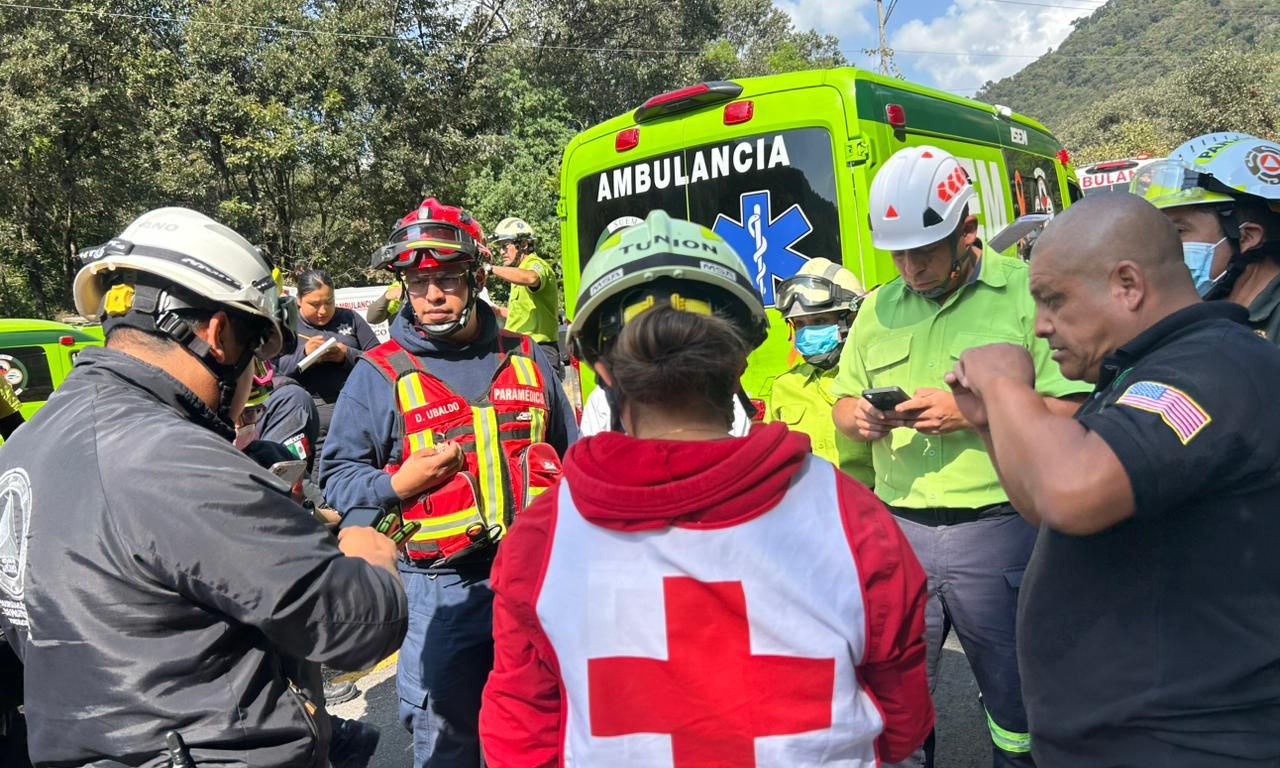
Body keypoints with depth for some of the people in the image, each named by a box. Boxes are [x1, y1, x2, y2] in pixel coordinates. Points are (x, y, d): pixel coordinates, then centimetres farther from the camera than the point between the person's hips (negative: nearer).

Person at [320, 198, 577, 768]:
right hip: (440, 588, -2)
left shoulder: (526, 359, 7)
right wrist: (397, 485, -18)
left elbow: (572, 460, 16)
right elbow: (336, 476, 0)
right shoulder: (380, 374, -2)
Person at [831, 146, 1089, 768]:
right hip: (898, 527, 4)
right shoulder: (878, 308, 12)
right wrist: (859, 419, -5)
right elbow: (844, 402, 18)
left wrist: (973, 413, -20)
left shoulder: (1026, 291, -3)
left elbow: (1071, 409, -10)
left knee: (1016, 700, 13)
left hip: (997, 528, -3)